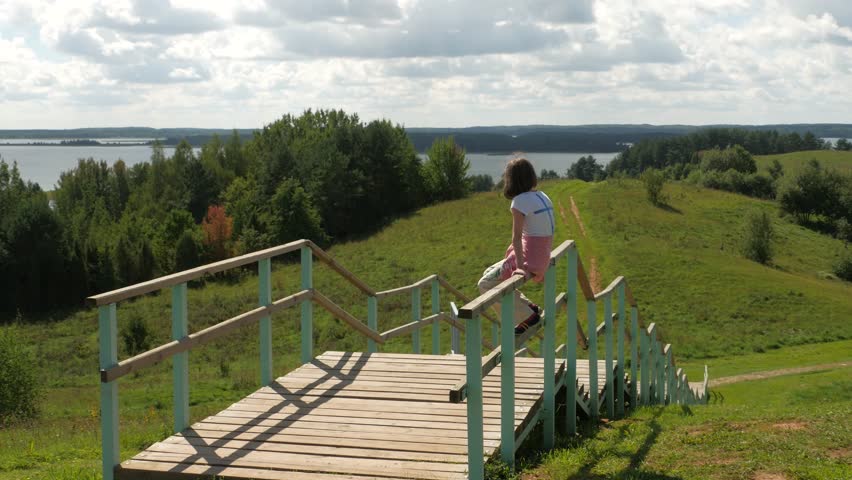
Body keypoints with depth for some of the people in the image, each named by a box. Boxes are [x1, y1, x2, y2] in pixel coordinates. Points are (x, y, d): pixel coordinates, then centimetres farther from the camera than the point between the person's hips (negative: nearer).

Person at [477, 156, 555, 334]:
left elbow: (517, 236, -22)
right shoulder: (542, 197, 11)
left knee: (485, 284, -1)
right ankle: (529, 307, 17)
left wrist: (520, 266, -27)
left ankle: (527, 316, 0)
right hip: (542, 259, 9)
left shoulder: (520, 201, -14)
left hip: (528, 258, -9)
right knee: (490, 274, 21)